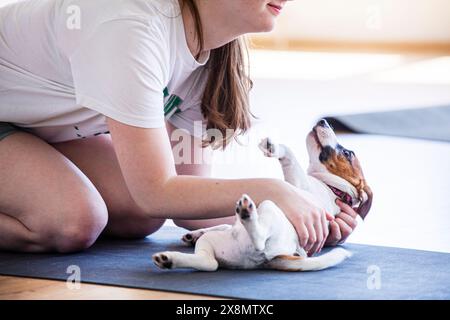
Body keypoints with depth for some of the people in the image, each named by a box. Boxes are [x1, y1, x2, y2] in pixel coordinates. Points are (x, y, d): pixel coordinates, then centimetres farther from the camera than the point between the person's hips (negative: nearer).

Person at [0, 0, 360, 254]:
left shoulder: (208, 47, -9)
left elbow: (188, 194, -8)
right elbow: (158, 194, -34)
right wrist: (271, 192, -34)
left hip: (39, 120, 9)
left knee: (140, 219, -7)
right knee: (74, 223, -28)